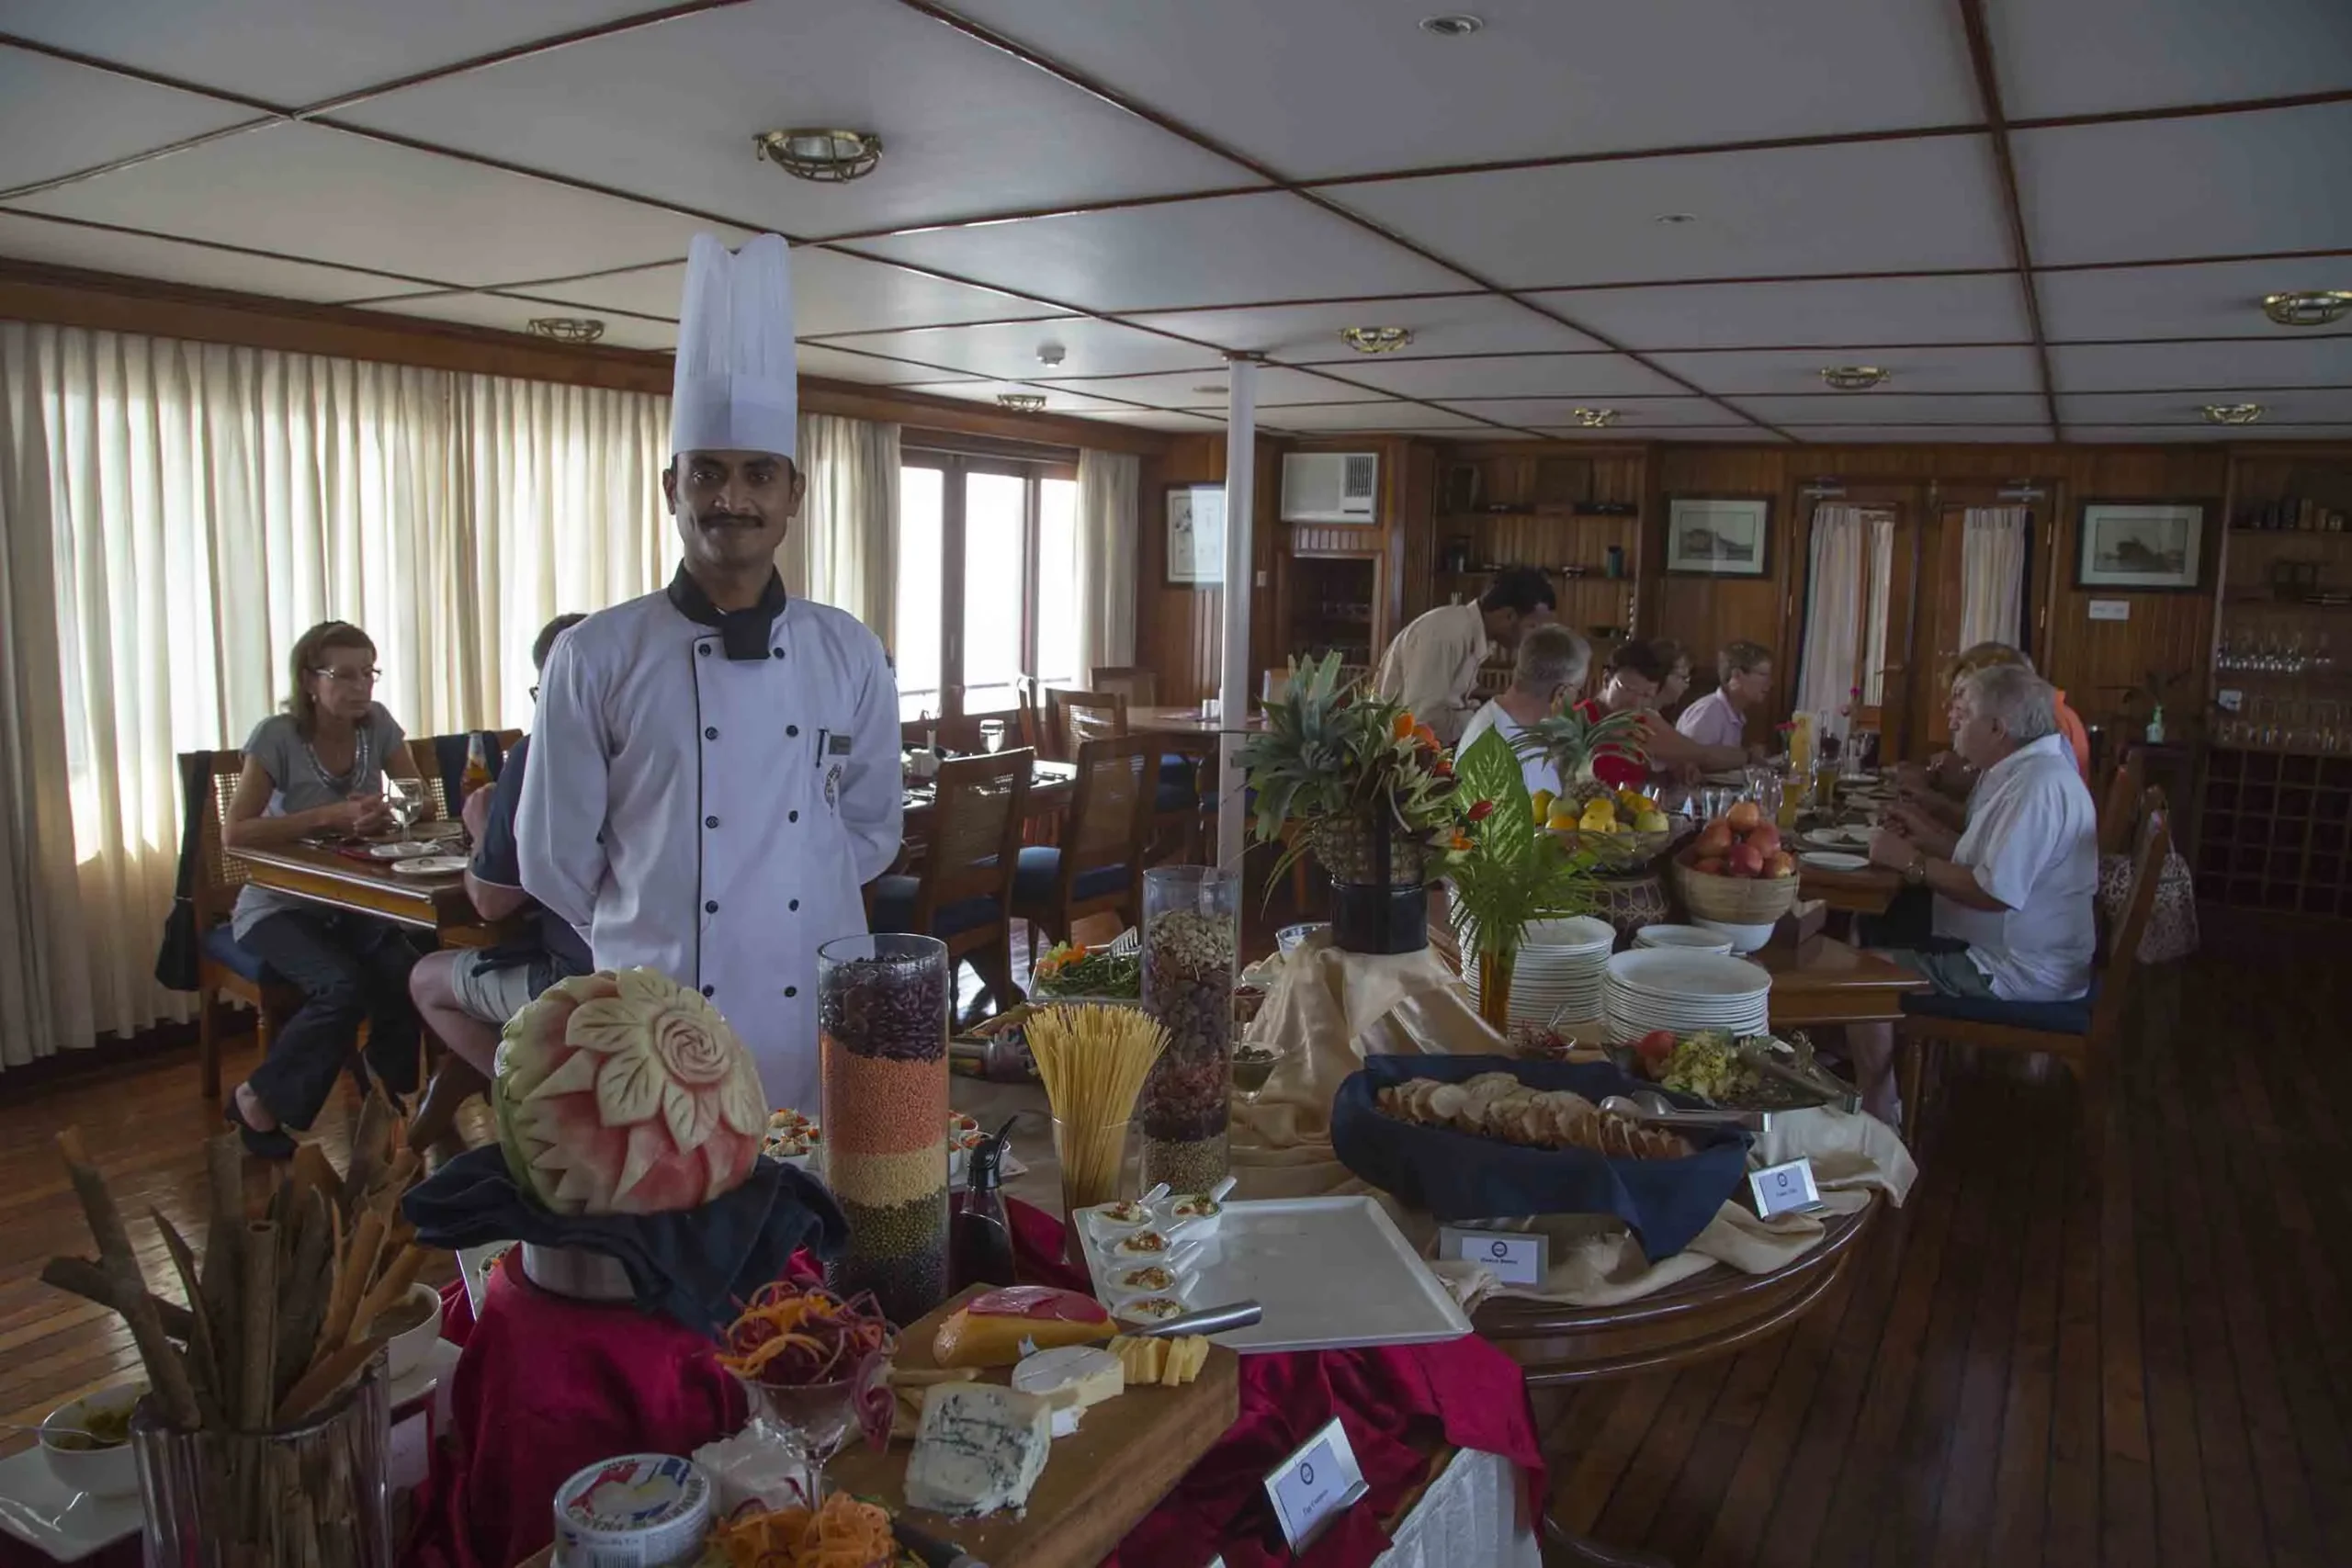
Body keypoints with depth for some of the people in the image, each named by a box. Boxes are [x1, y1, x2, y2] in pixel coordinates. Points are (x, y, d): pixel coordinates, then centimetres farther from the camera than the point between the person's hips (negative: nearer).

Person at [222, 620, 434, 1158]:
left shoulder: (377, 724, -2)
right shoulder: (277, 736, -14)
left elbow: (422, 802, 1)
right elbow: (234, 832, -19)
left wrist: (386, 813, -23)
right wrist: (328, 817, -28)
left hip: (351, 903, 4)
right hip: (278, 906, -4)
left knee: (405, 974, -26)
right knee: (342, 987, -29)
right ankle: (257, 1100, -3)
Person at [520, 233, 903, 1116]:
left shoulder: (851, 657, 2)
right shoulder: (597, 660, -6)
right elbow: (557, 861, 1)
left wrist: (796, 911, 8)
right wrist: (648, 942, 10)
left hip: (817, 1025, 2)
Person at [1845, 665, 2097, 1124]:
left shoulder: (2038, 784, -23)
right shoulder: (2027, 771, 12)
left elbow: (1996, 891, -30)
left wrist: (1911, 862, -19)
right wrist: (1933, 839, 11)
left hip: (2017, 974, -11)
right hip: (2006, 953, 11)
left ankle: (1879, 1123, -1)